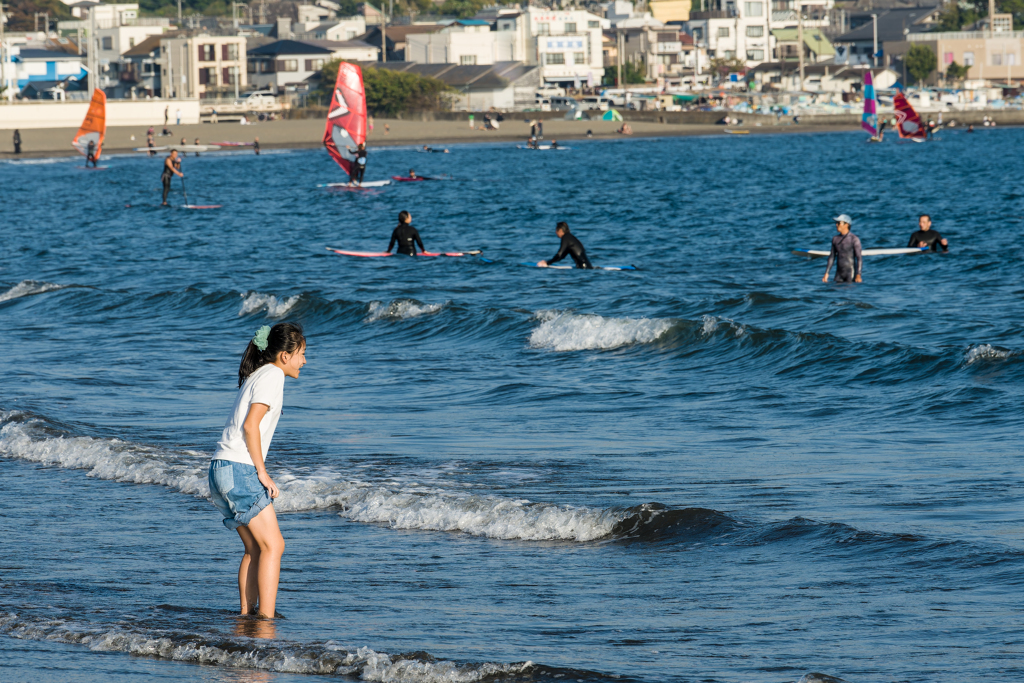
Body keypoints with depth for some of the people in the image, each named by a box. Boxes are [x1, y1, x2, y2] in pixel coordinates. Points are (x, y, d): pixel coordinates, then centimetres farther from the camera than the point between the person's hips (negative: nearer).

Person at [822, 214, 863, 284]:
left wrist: (858, 275, -20)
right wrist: (826, 273, 11)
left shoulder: (854, 239, -9)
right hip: (839, 274, 6)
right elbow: (832, 257, 16)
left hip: (850, 273, -6)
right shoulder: (835, 239, 10)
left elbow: (859, 258, -12)